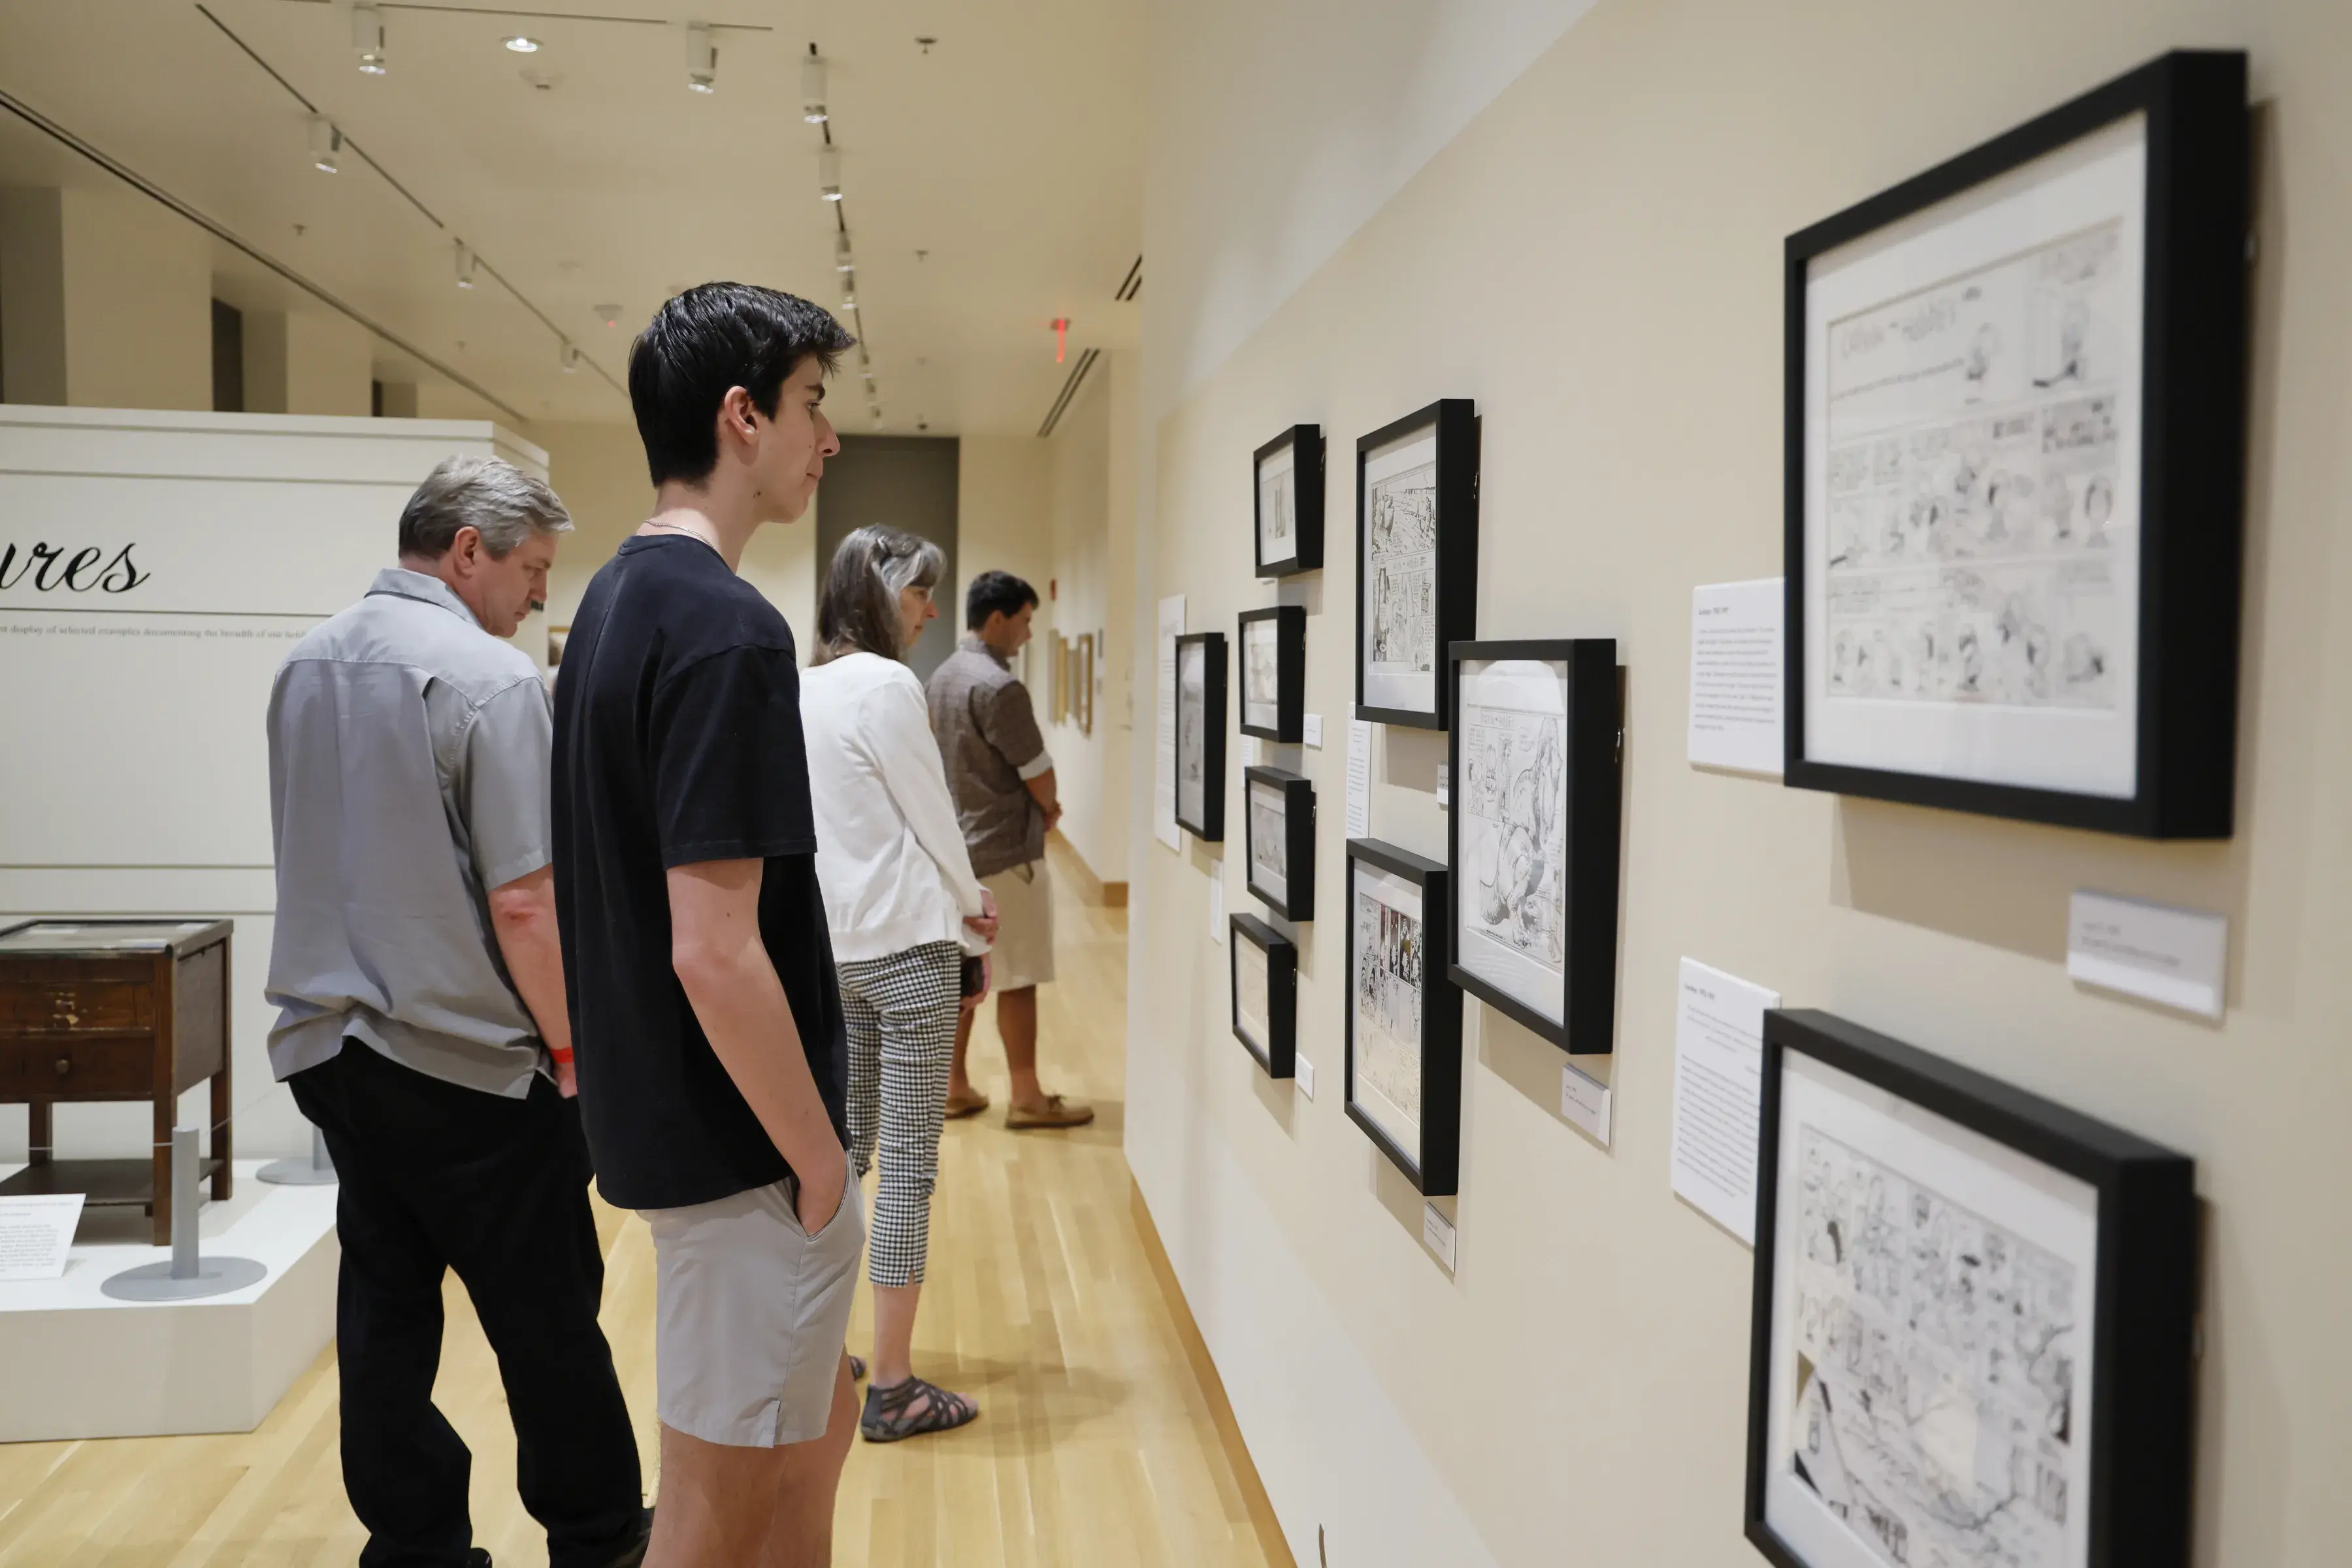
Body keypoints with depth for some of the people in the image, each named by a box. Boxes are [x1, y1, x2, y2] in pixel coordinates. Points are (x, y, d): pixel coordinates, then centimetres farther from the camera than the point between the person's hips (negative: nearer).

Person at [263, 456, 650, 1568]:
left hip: (330, 1048, 7)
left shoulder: (304, 668, 8)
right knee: (547, 1318, 8)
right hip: (468, 1061, -7)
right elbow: (522, 902, -20)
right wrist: (569, 1045, -9)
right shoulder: (488, 677, -17)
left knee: (386, 1310, 13)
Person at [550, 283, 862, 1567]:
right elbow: (716, 952, -26)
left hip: (659, 1113, 9)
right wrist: (819, 1158, -14)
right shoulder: (725, 627, -21)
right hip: (743, 1152, -9)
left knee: (816, 1422, 23)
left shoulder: (614, 599, 9)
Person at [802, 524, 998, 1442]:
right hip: (904, 944, -8)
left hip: (830, 946, 8)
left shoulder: (804, 690, 10)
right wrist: (972, 904, 8)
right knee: (910, 1163, -2)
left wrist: (953, 903, 11)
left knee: (841, 1149, 17)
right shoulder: (887, 686, -15)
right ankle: (891, 1390, 5)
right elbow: (932, 817, -9)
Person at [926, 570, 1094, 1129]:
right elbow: (1039, 774, -16)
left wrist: (1033, 803, 11)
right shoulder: (998, 687, -20)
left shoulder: (943, 677, 9)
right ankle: (1027, 1097, 7)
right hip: (1004, 850, -9)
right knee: (1016, 979, -1)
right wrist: (1049, 809, 6)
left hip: (958, 844, 9)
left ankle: (954, 1086, 19)